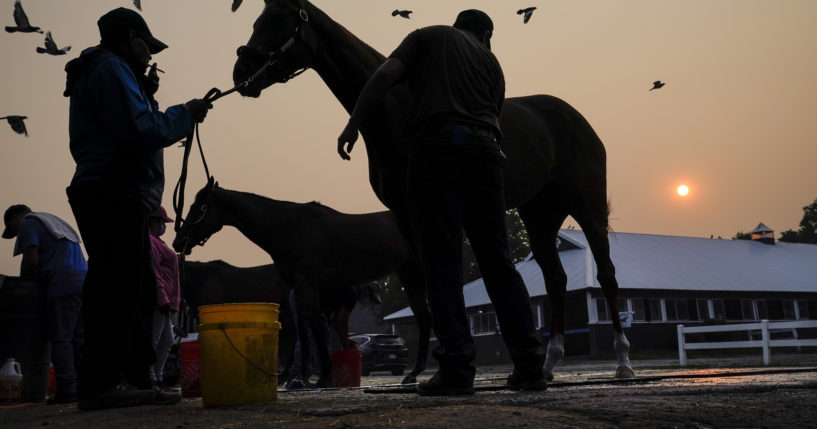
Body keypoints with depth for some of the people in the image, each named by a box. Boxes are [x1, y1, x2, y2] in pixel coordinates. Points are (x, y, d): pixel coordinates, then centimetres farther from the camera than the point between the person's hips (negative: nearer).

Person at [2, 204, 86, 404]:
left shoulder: (28, 224, 7)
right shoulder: (54, 222, 33)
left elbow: (31, 261, -5)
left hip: (64, 285, -8)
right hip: (84, 281, 8)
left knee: (60, 338, -8)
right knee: (79, 338, 7)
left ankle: (67, 389, -13)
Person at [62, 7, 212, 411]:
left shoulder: (105, 71, 26)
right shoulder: (110, 68, -6)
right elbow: (140, 132, -18)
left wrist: (145, 97, 15)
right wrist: (185, 113, -6)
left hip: (119, 199, 11)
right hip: (115, 198, -11)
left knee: (137, 292, 11)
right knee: (115, 290, -11)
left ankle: (135, 379, 15)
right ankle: (99, 384, -9)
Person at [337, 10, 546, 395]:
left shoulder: (427, 36, 19)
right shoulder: (491, 60, 28)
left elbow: (384, 76, 4)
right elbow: (494, 115, 19)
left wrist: (352, 125, 4)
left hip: (436, 144, -3)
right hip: (484, 149, 3)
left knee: (442, 260, -4)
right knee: (497, 260, 6)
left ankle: (457, 367, -9)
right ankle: (529, 366, 5)